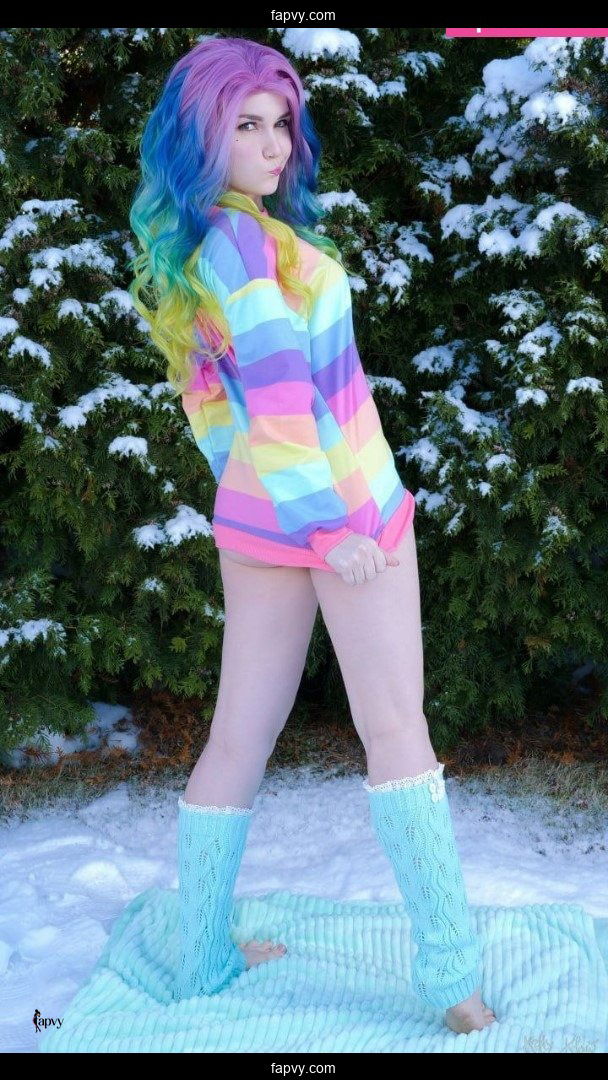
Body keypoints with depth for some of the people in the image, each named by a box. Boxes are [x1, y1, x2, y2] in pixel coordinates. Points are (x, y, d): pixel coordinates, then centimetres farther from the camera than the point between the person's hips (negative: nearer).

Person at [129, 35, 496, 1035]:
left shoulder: (188, 249, 12)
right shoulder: (244, 238, -16)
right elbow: (282, 399, -23)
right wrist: (335, 528, -22)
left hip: (253, 514, 8)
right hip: (337, 502, -8)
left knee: (239, 736, 10)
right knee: (395, 728, -1)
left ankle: (204, 967, 20)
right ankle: (452, 975, 6)